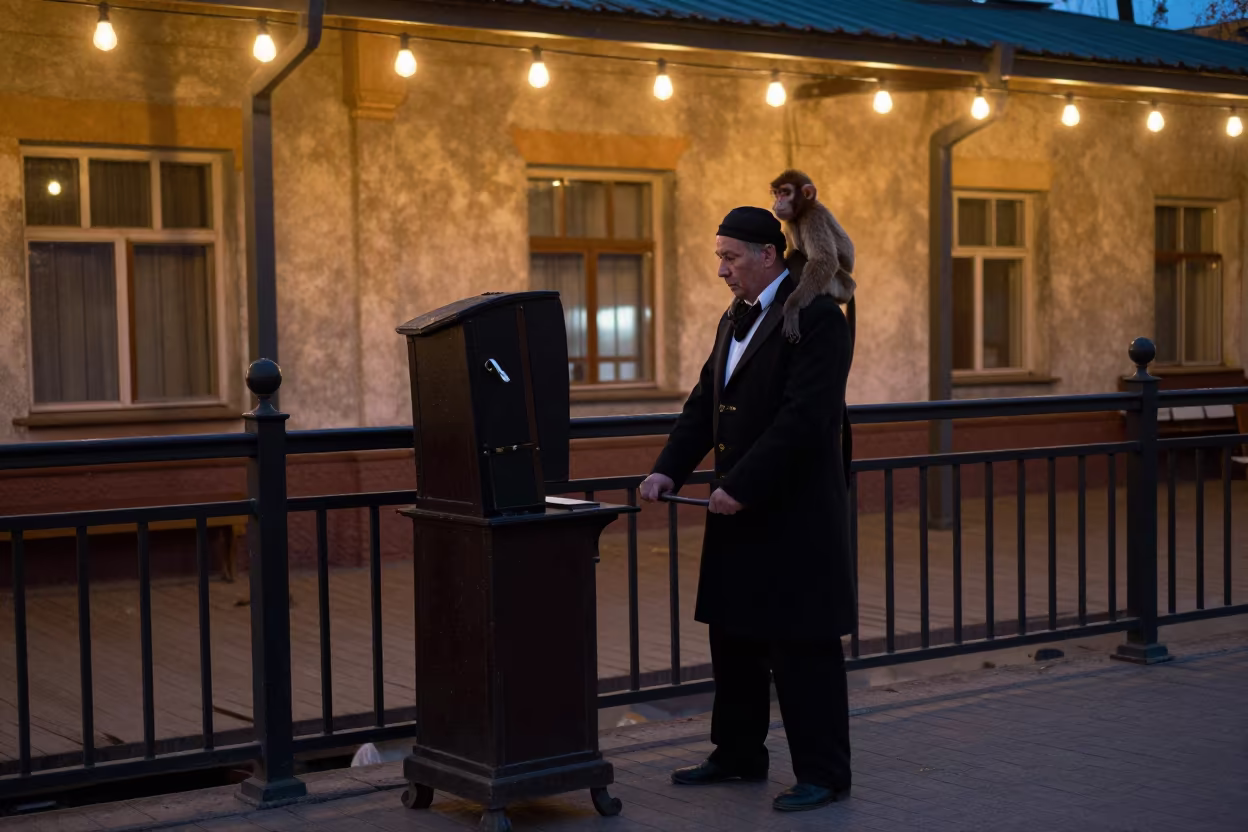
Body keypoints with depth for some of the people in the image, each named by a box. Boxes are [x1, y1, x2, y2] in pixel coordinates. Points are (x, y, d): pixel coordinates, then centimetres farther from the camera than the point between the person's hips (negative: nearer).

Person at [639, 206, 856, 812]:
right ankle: (738, 755, 28)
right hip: (740, 511, 9)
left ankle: (823, 773, 8)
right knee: (734, 637, 15)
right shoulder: (734, 320, 15)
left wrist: (740, 486, -22)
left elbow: (805, 416, -22)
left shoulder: (816, 317, -14)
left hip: (794, 513, -9)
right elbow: (704, 404, 14)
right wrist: (669, 469, 0)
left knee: (802, 648, -2)